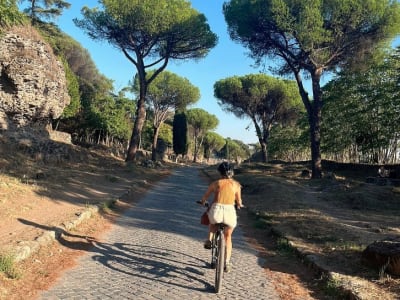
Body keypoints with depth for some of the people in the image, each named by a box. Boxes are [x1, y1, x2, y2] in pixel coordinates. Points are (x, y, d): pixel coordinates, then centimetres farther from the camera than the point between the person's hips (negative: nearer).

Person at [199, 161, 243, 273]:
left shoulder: (215, 183, 13)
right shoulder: (236, 184, 14)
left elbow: (204, 198, 20)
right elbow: (239, 202, 21)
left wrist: (203, 203, 43)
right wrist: (239, 205, 44)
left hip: (216, 210, 0)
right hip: (230, 211, 0)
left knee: (212, 222, 38)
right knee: (228, 237, 26)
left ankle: (209, 240, 20)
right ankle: (227, 263, 21)